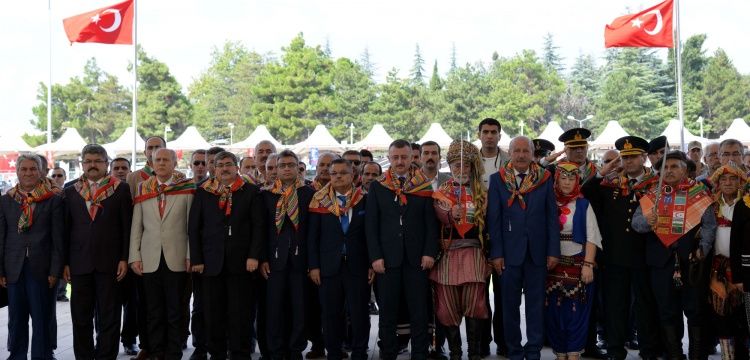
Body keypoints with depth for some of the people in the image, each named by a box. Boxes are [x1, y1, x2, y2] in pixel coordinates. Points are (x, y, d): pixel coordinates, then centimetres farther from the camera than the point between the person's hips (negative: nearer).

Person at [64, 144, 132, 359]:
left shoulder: (120, 190, 3)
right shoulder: (71, 191, 10)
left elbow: (127, 227, 0)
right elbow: (66, 229, 10)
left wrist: (124, 259, -6)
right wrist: (65, 262, 5)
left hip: (109, 263, -2)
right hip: (79, 264, 3)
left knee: (108, 317, 2)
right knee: (80, 317, 7)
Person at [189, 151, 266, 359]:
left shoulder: (251, 192, 5)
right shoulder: (203, 192, 9)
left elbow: (258, 226, 0)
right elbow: (194, 227, 7)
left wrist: (254, 256, -8)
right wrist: (196, 259, 0)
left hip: (240, 262, -2)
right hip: (211, 262, 2)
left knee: (240, 312, 1)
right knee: (213, 312, 5)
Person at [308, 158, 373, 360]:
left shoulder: (364, 199, 3)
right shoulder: (320, 200, 3)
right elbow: (312, 236, 3)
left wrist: (372, 264, -1)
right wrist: (313, 266, -3)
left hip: (358, 266, 0)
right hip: (329, 266, 1)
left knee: (360, 313, 1)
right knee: (331, 314, 6)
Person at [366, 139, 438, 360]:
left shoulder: (424, 186, 7)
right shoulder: (377, 187, 7)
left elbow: (431, 223, 4)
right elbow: (371, 224, 4)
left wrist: (430, 252, -6)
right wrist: (375, 256, -5)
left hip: (416, 258, 0)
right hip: (387, 258, 0)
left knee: (419, 312, 2)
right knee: (387, 312, 6)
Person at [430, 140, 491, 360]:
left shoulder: (480, 193, 10)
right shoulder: (441, 193, 7)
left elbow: (486, 223, 10)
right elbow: (436, 221, -6)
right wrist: (451, 215, -25)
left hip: (474, 252, 0)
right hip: (448, 252, 0)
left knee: (474, 304, -2)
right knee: (449, 306, 3)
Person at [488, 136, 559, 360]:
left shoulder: (544, 179, 5)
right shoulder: (498, 180, 2)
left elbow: (552, 217, 4)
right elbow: (493, 219, 0)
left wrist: (553, 251, -3)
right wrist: (496, 253, -6)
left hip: (537, 252, 1)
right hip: (509, 251, 0)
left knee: (536, 303, 6)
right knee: (510, 304, 6)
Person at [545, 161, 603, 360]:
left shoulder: (583, 205, 2)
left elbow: (591, 237, -4)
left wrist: (588, 265, -13)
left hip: (578, 264, -2)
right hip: (553, 264, 2)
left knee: (576, 310, -2)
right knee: (555, 310, 4)